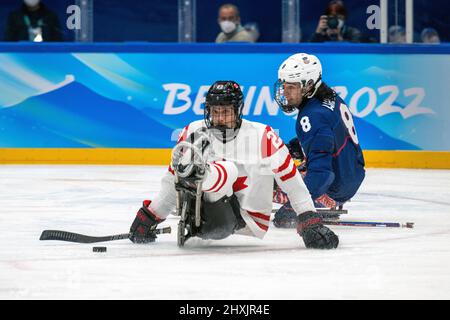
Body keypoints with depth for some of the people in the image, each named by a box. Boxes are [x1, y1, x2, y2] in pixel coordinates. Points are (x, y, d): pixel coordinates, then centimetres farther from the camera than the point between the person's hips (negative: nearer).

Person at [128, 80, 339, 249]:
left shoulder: (263, 137, -6)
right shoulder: (194, 133, 2)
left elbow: (292, 182, -4)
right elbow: (171, 182, 11)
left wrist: (310, 221, -9)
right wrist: (149, 217, 9)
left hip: (252, 222, -2)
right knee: (228, 170, -27)